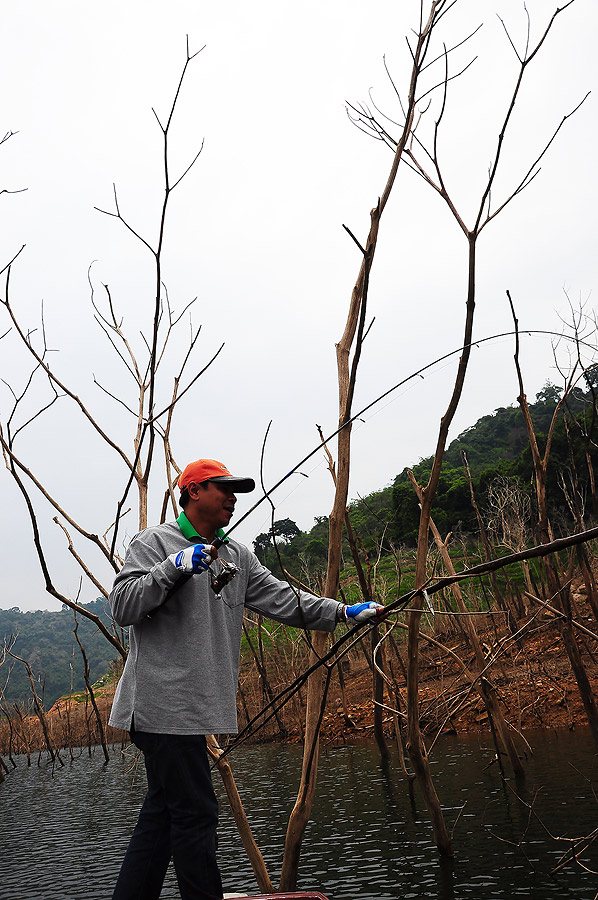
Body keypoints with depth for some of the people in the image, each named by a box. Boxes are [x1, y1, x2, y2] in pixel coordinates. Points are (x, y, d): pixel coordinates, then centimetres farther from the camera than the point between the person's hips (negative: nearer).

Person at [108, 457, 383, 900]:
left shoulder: (237, 555, 15)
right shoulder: (156, 542, -5)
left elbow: (281, 599, 10)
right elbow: (123, 606, -13)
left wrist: (344, 612, 2)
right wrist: (174, 567, -23)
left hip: (195, 708, 8)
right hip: (163, 704, -8)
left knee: (162, 814, 14)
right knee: (195, 814, -3)